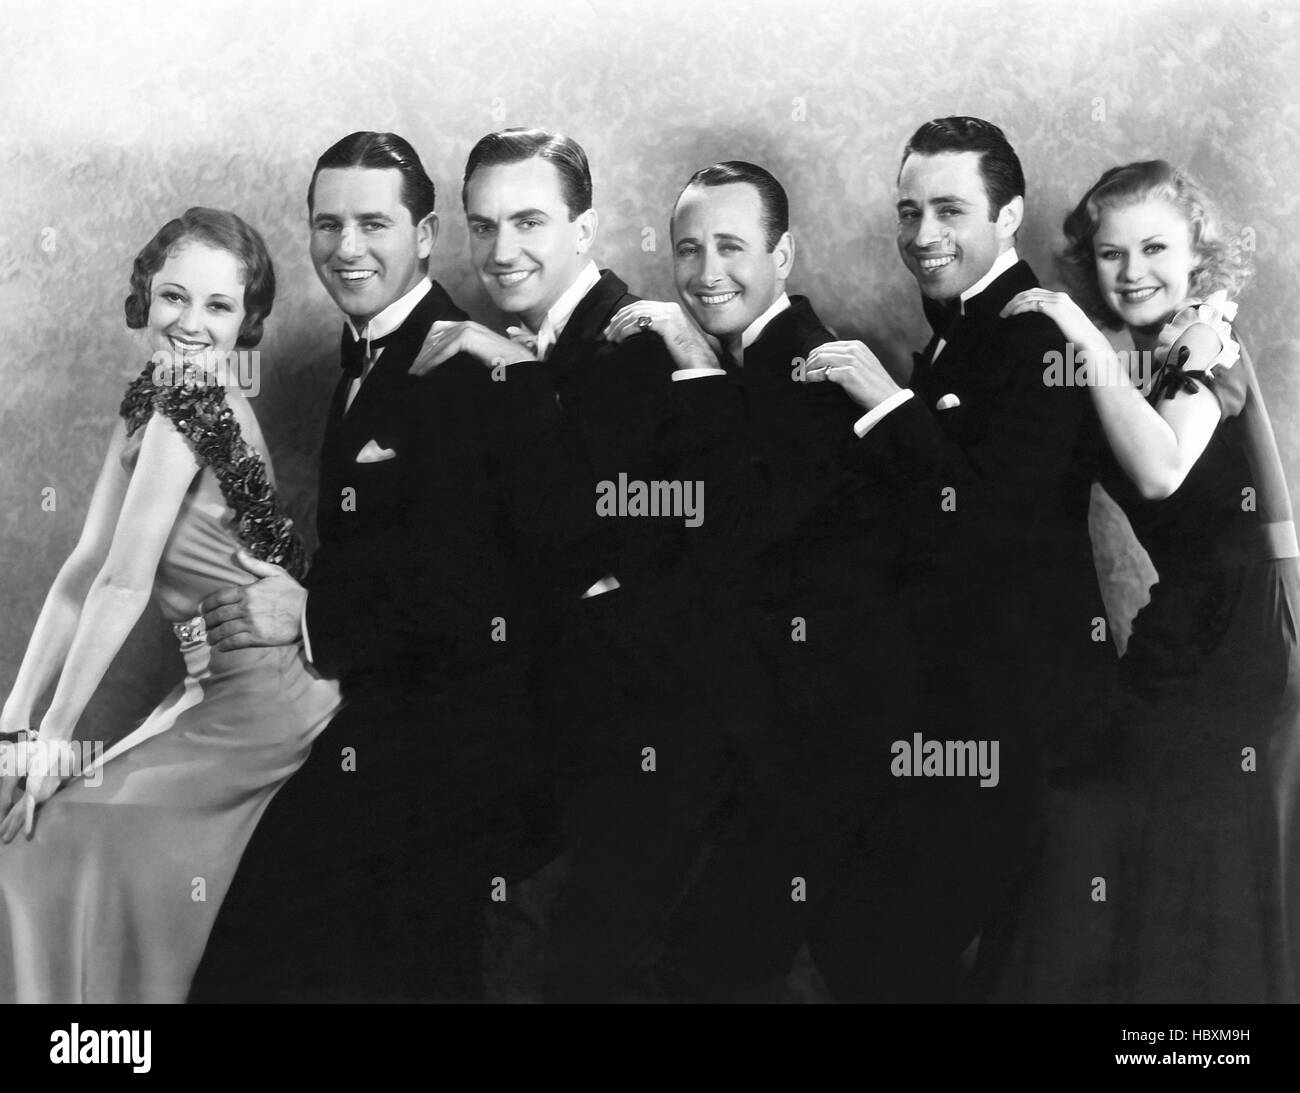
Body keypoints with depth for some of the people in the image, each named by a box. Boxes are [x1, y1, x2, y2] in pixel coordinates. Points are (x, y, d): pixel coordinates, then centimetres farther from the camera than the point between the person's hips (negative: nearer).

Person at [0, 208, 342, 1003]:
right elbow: (84, 573, 9)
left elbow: (125, 585, -17)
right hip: (223, 689, 8)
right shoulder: (156, 404, 10)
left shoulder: (188, 406, -17)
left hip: (258, 701, -8)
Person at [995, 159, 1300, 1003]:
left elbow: (1161, 472, -29)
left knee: (1205, 878, -1)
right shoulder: (1140, 364, 11)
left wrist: (1087, 341, -25)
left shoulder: (1208, 343, -11)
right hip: (1176, 625, 7)